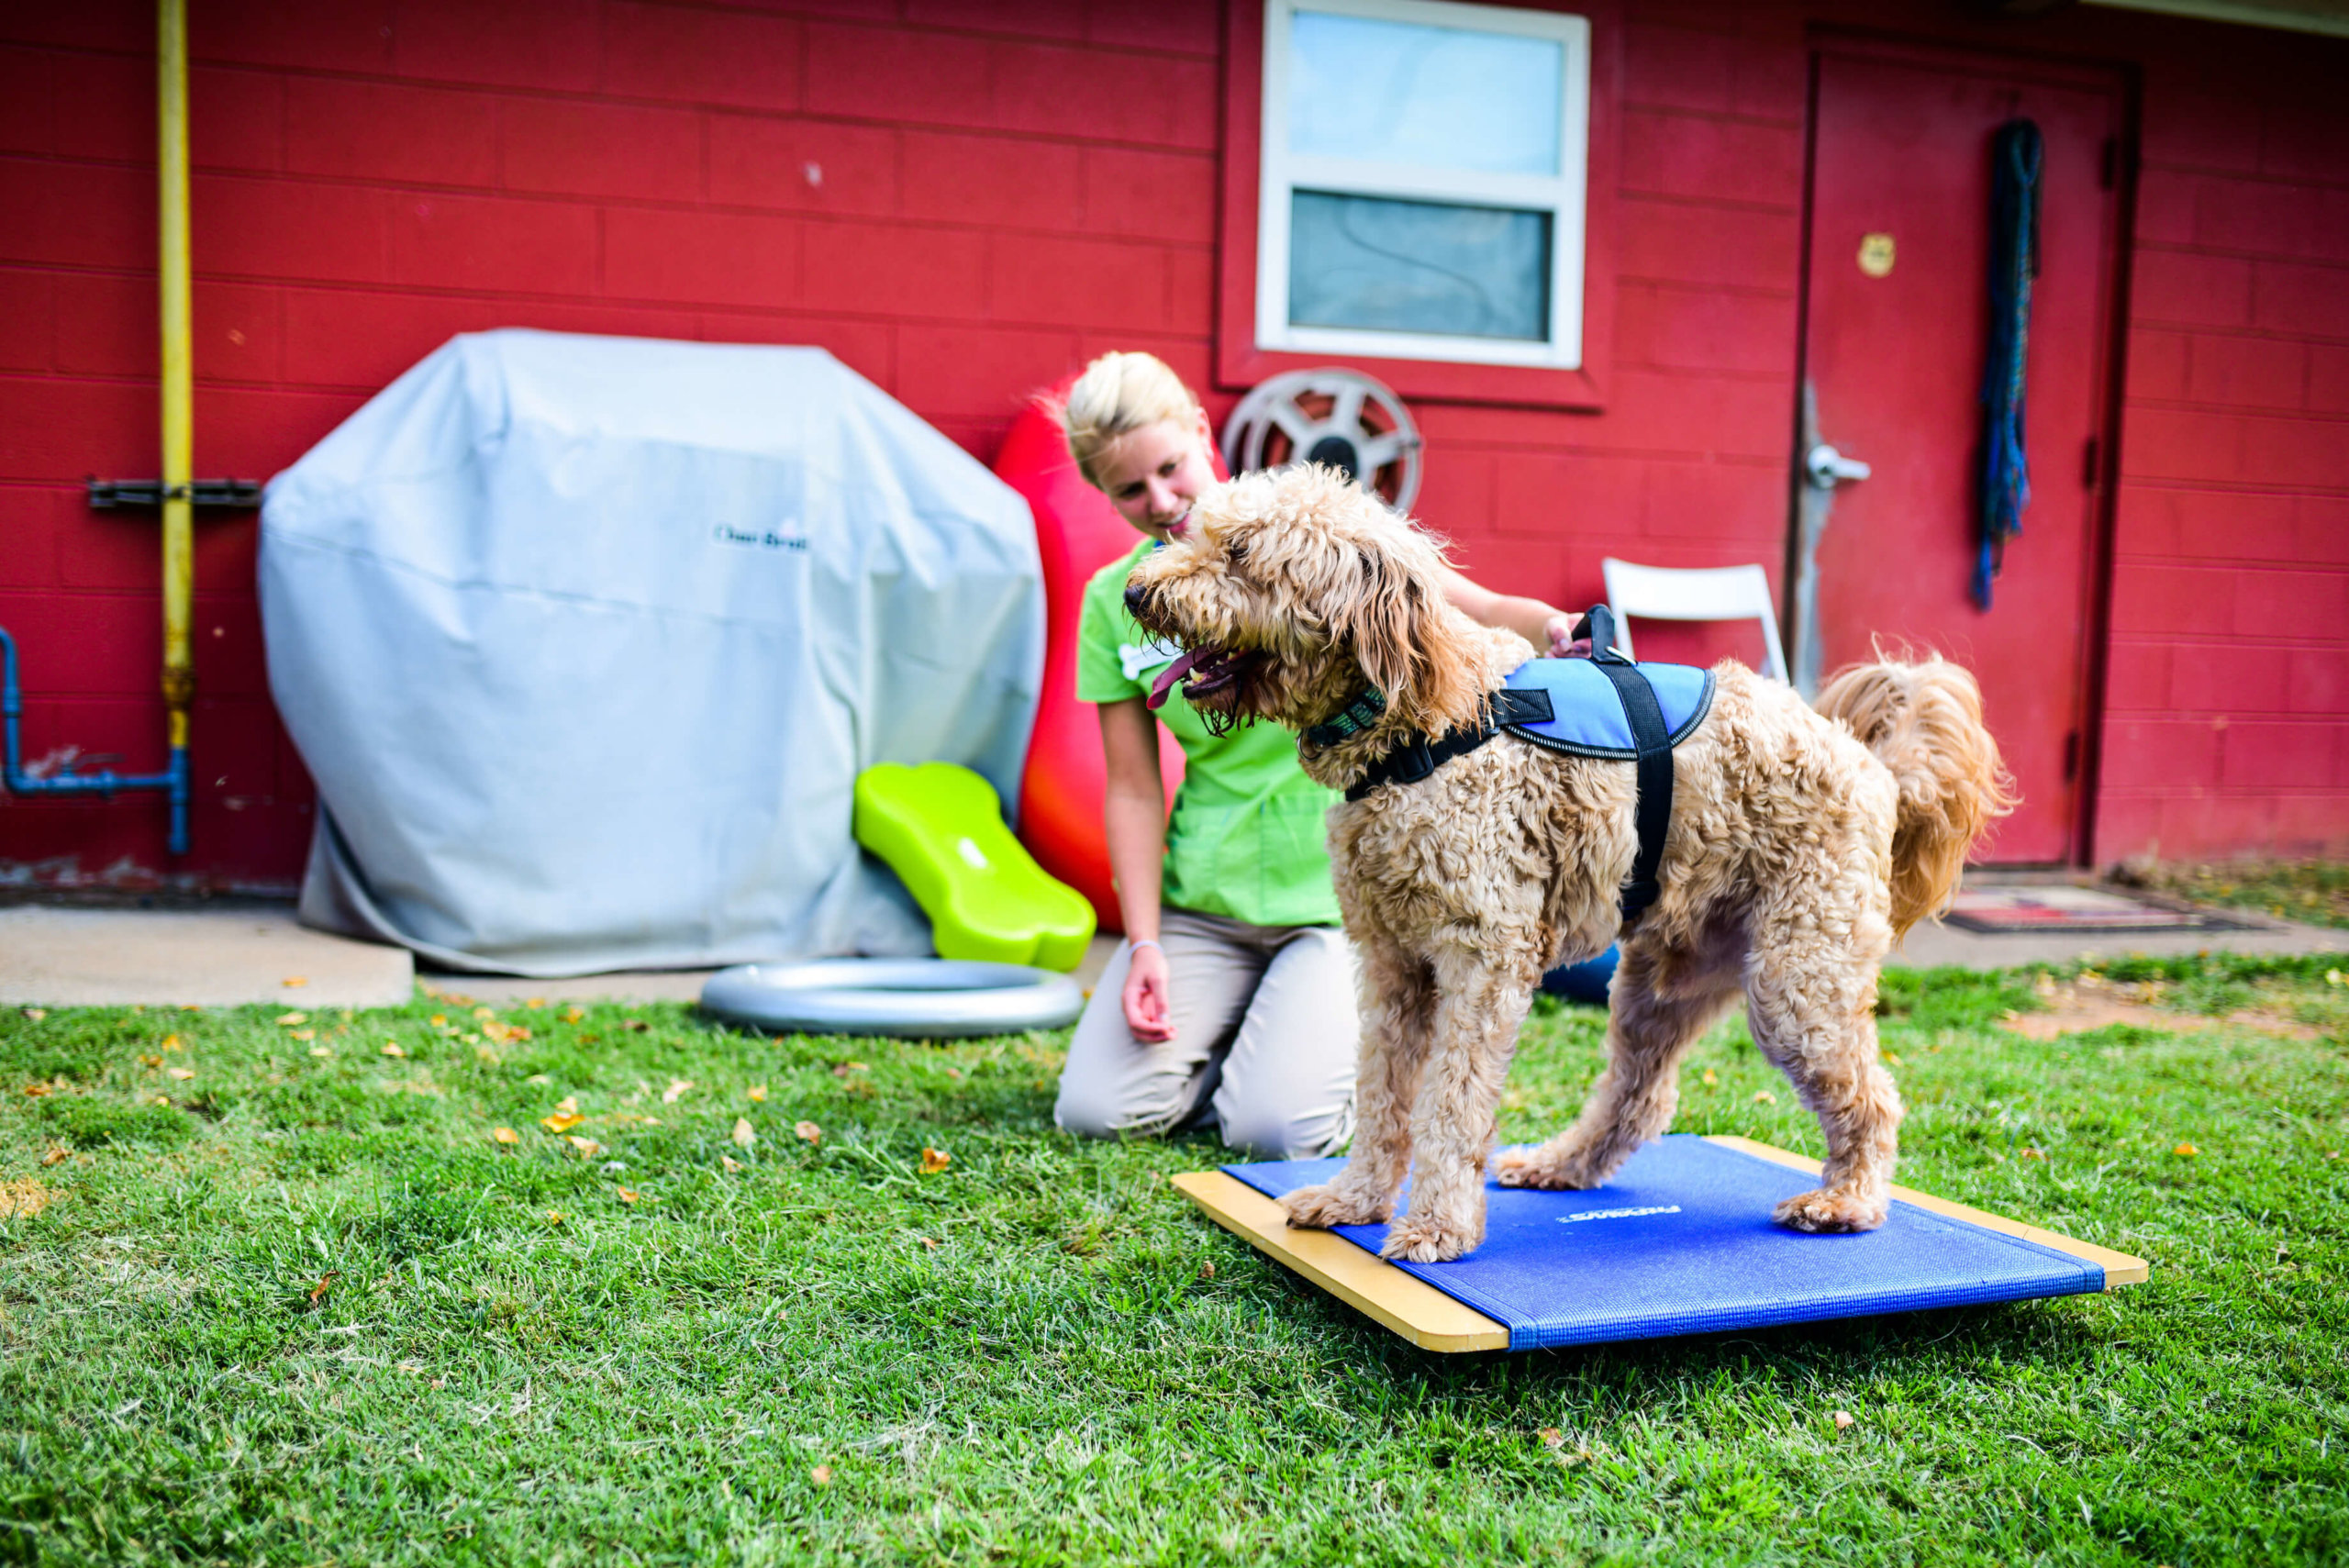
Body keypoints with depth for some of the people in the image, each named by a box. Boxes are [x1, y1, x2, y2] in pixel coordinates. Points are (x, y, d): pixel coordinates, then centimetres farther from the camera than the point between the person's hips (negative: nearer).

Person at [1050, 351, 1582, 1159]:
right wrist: (1143, 944, -5)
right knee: (1094, 1109, -6)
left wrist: (1549, 626, -37)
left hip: (1339, 888, -3)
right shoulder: (1112, 602, 3)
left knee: (1275, 1127, -17)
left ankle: (1347, 1036, 16)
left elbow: (1475, 610, -14)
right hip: (1202, 901, 4)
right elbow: (1133, 788, 3)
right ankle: (1234, 1027, 21)